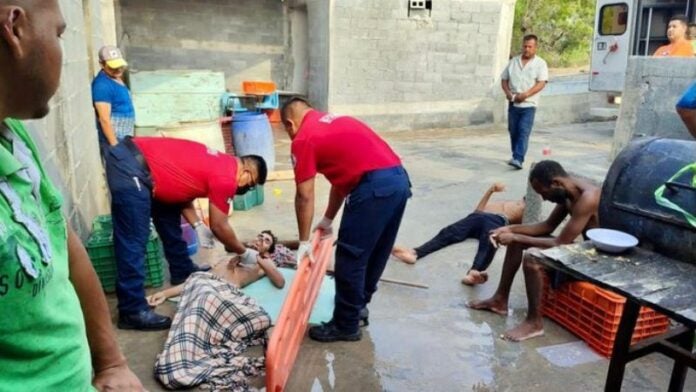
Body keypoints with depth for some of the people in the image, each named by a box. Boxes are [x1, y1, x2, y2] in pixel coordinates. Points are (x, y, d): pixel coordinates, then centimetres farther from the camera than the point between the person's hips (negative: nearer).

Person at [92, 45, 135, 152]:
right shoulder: (102, 85, -20)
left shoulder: (117, 78, 8)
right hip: (113, 140, -9)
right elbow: (104, 120, -23)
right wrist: (115, 146, -24)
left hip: (124, 138, 9)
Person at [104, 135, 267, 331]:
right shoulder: (226, 178, -11)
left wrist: (198, 226, 15)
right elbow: (219, 227, -3)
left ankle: (182, 271, 38)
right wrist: (245, 253, 10)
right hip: (130, 166, -11)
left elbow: (182, 187, 23)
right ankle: (133, 312, -3)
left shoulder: (220, 163, 16)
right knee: (133, 241, -8)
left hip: (131, 157, 11)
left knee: (169, 217, 22)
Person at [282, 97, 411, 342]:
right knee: (375, 255, 21)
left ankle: (346, 325, 18)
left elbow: (305, 196, 1)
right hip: (399, 179, 9)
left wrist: (304, 242, 10)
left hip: (374, 187, -9)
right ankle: (358, 306, 38)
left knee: (350, 259, 5)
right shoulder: (336, 122, 27)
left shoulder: (303, 139, 3)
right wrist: (328, 220, 37)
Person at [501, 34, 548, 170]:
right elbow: (504, 79, 14)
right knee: (513, 132, 10)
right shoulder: (513, 61, 11)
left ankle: (518, 159, -19)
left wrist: (525, 95, -22)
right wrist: (507, 92, -6)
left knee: (524, 132, -13)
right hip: (513, 103, 4)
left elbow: (541, 83, -10)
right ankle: (516, 156, 25)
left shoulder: (540, 63, 0)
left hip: (529, 104, -4)